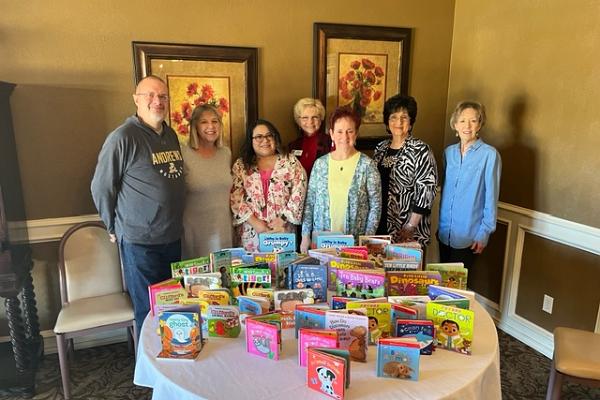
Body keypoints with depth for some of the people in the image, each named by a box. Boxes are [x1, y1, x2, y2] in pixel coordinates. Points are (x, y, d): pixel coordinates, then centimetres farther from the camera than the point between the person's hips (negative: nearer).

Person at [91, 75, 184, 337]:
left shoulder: (171, 135, 8)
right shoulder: (123, 137, -14)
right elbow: (101, 187, -9)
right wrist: (115, 228, 0)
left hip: (173, 237, 7)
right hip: (139, 241, -7)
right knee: (149, 311, 6)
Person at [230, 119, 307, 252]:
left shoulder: (290, 162, 5)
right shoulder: (240, 165, 6)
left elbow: (298, 194, -2)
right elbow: (235, 197, -2)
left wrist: (282, 219, -9)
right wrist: (255, 223, -11)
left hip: (283, 232, 0)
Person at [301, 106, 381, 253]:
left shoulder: (367, 165, -4)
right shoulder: (320, 163, 3)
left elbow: (375, 206, -3)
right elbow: (309, 203, 6)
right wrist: (305, 236, 3)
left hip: (355, 242, -2)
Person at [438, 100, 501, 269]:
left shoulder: (489, 155, -13)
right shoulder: (449, 152, 3)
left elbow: (491, 197, -10)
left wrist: (485, 232, -10)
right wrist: (439, 223, 12)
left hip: (468, 234, -5)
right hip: (445, 231, 5)